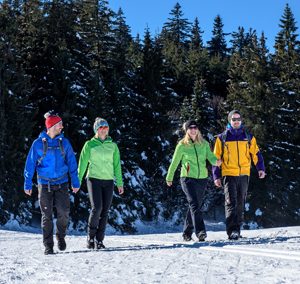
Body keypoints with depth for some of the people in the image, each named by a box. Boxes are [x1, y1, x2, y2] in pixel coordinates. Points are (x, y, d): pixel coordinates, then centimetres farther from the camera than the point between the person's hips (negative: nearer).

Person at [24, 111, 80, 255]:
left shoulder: (64, 142, 4)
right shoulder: (38, 143, -2)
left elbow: (72, 163, 8)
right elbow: (30, 164, 2)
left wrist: (75, 182, 5)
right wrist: (28, 184, -1)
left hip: (61, 184, 1)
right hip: (45, 184, -1)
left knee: (64, 212, -8)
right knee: (47, 216, 3)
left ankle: (61, 236, 19)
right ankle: (48, 245, 13)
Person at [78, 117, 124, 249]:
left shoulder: (113, 146, 11)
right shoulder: (90, 144, 3)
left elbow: (117, 165, 13)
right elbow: (82, 163, 1)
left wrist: (120, 183, 7)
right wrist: (78, 181, -6)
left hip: (108, 181, 3)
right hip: (94, 179, -3)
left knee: (105, 211, 0)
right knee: (96, 208, -16)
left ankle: (99, 240, 7)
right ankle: (91, 237, 1)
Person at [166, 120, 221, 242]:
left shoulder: (204, 144, 8)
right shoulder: (182, 145, -1)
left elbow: (211, 157, -2)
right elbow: (174, 163, 7)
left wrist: (216, 161, -25)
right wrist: (169, 178, 14)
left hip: (202, 178, 4)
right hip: (188, 178, -4)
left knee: (195, 206, 11)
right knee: (194, 205, -20)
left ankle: (187, 233, 25)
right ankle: (200, 232, -29)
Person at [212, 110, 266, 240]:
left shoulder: (248, 137, 9)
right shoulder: (222, 138, 4)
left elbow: (256, 153, 10)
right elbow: (216, 158, 5)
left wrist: (260, 168, -3)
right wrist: (216, 176, -1)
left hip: (244, 174, 3)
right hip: (229, 174, -3)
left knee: (240, 203, 10)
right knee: (231, 202, -11)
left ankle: (237, 228, 20)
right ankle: (232, 231, -15)